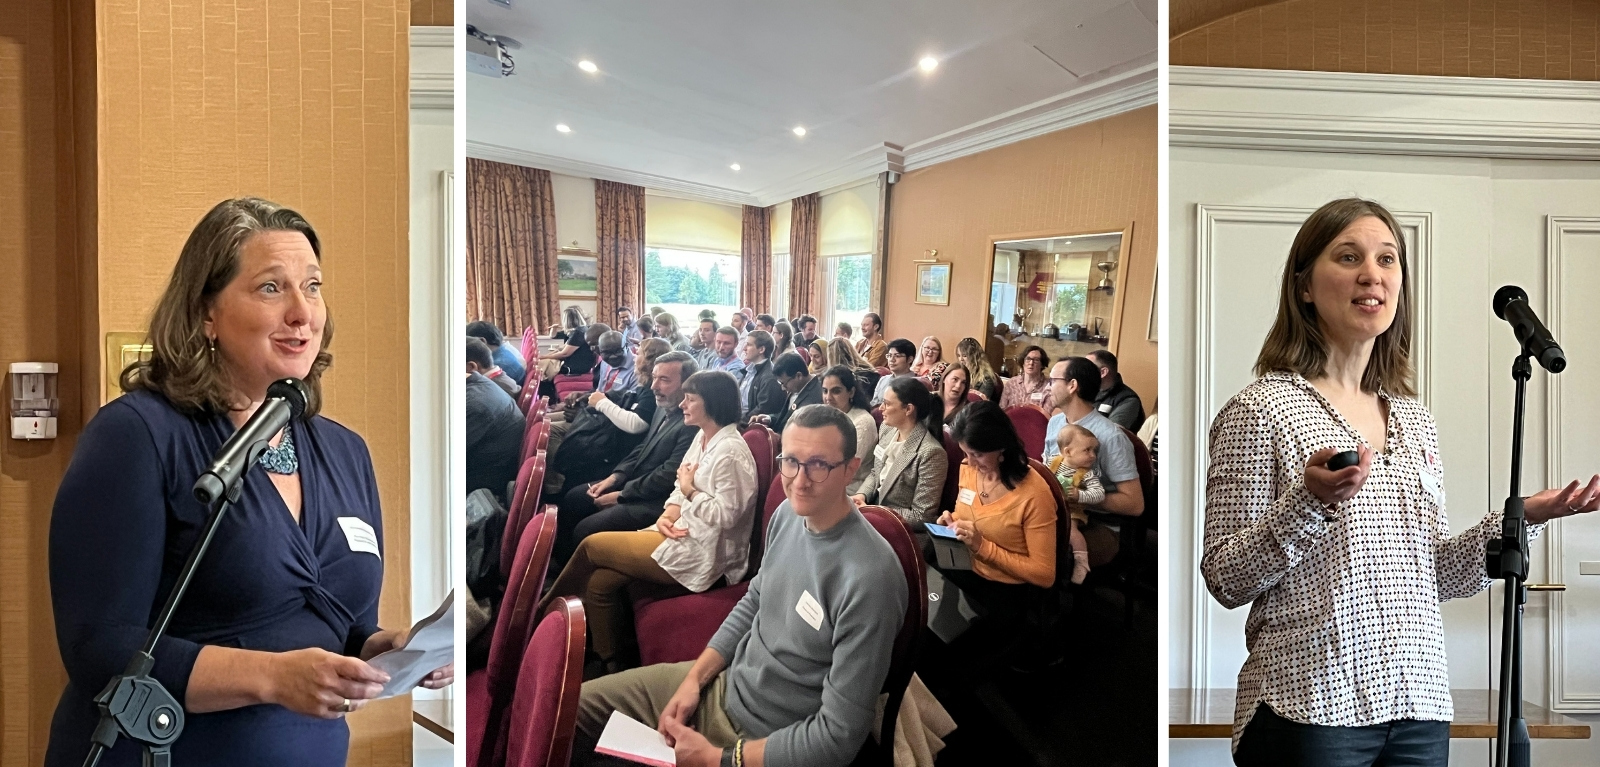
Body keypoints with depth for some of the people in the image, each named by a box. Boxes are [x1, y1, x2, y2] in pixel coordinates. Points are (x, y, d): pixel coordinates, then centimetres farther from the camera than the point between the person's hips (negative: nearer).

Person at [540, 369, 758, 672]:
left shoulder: (730, 450, -19)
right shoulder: (702, 437, 11)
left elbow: (725, 516, -23)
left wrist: (689, 490, -11)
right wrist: (667, 516, -5)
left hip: (703, 553, -9)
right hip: (683, 535, 9)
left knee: (592, 545, -4)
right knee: (599, 581, -4)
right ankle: (611, 665, 11)